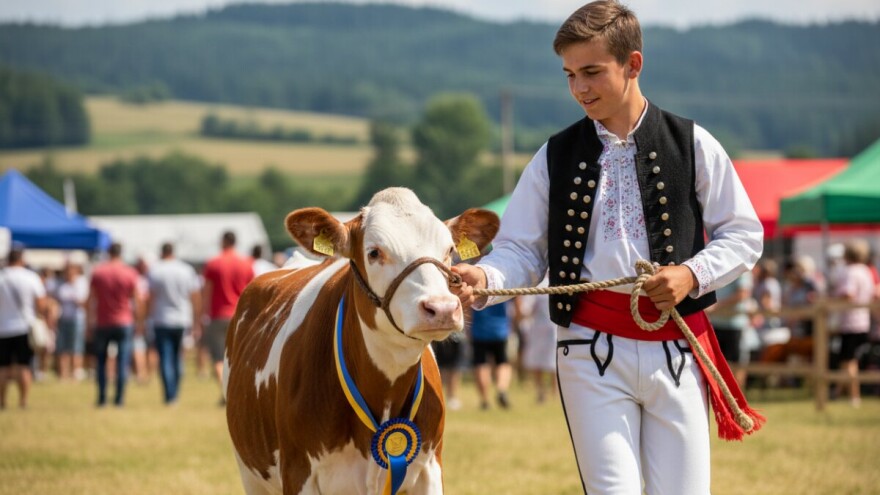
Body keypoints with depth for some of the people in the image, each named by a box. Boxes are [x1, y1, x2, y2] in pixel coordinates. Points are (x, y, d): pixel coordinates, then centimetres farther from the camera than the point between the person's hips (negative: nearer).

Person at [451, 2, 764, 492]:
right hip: (592, 350, 0)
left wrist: (692, 273, -8)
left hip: (676, 350, 0)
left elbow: (744, 235, 9)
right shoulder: (555, 157, 8)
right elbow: (521, 250, 6)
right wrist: (484, 278, -15)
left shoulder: (692, 145, 5)